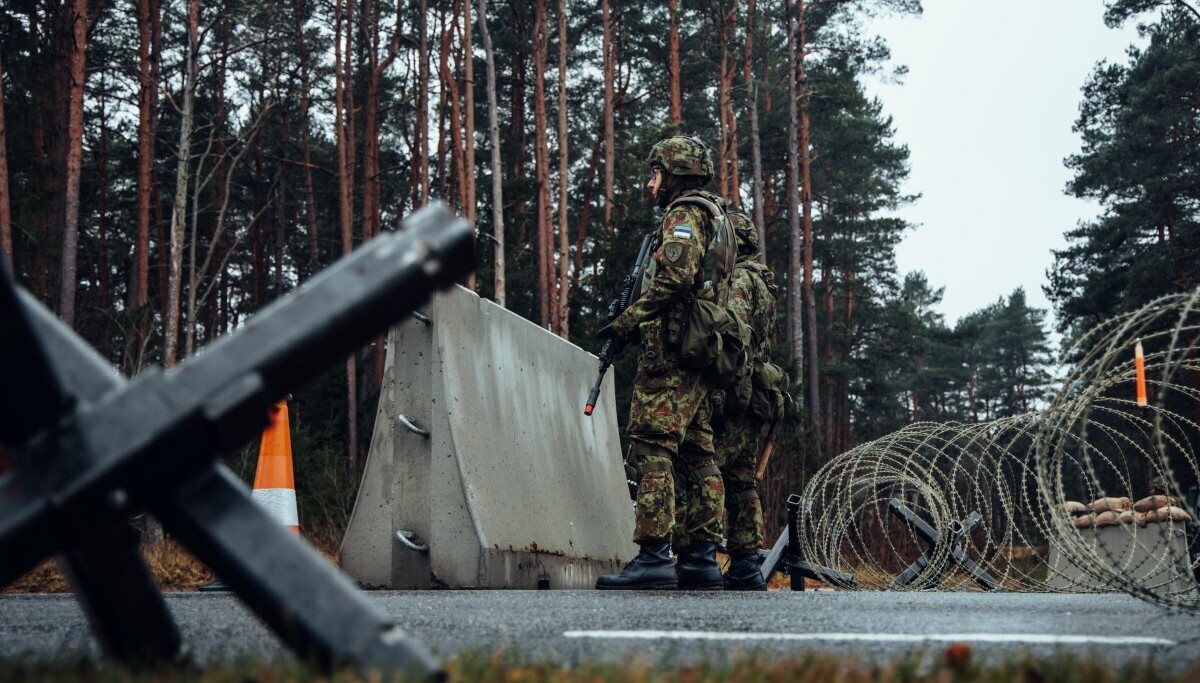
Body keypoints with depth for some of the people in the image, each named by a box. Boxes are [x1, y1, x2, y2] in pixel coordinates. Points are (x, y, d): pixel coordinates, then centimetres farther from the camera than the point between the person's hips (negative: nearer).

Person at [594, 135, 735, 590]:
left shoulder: (684, 214, -5)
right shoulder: (716, 219, 26)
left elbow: (675, 277, -21)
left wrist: (627, 321, -15)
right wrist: (639, 321, 20)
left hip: (671, 350, -10)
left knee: (653, 448, -13)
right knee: (696, 454, 8)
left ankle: (654, 556, -18)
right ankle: (702, 558, 10)